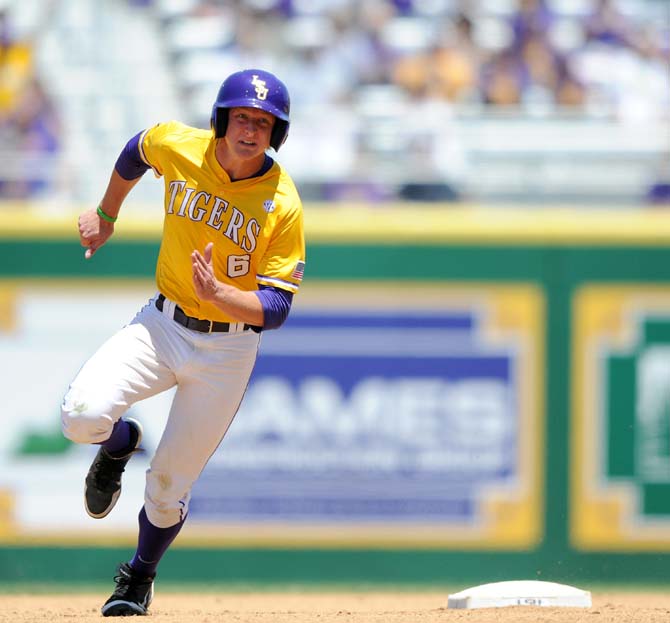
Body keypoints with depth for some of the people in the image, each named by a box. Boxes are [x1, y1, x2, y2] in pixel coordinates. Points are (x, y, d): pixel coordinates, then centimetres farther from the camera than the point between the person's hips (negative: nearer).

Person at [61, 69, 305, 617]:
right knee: (82, 414, -25)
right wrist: (106, 217, 26)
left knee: (168, 487, 5)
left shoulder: (283, 207, -18)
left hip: (228, 350, -2)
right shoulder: (177, 147, -10)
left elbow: (276, 309, -18)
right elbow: (137, 151, 16)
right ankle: (120, 443, 13)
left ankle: (138, 580, 35)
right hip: (162, 324, 2)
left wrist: (218, 293, -36)